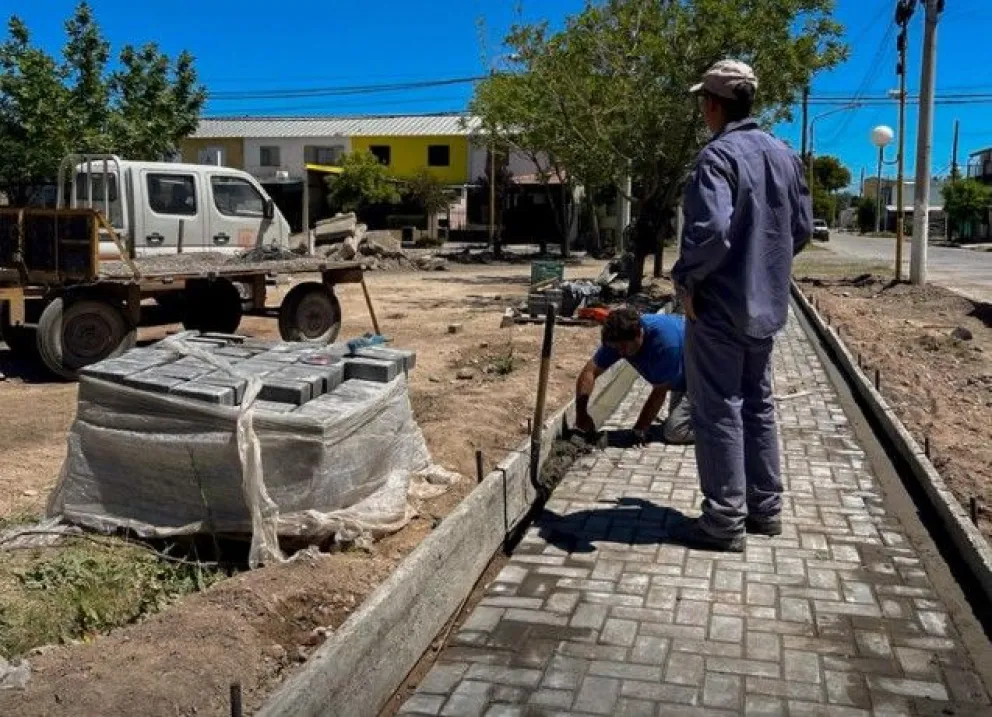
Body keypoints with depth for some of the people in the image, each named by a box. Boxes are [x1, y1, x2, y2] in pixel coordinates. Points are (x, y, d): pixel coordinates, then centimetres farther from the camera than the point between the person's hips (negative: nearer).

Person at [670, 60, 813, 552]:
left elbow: (712, 229, -29)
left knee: (718, 411, -1)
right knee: (758, 404, 17)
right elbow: (802, 228, 14)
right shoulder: (785, 155, 9)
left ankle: (724, 521, 6)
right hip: (766, 303, 8)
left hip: (719, 304, -8)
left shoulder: (718, 155, -17)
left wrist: (686, 279, -15)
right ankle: (765, 508, 26)